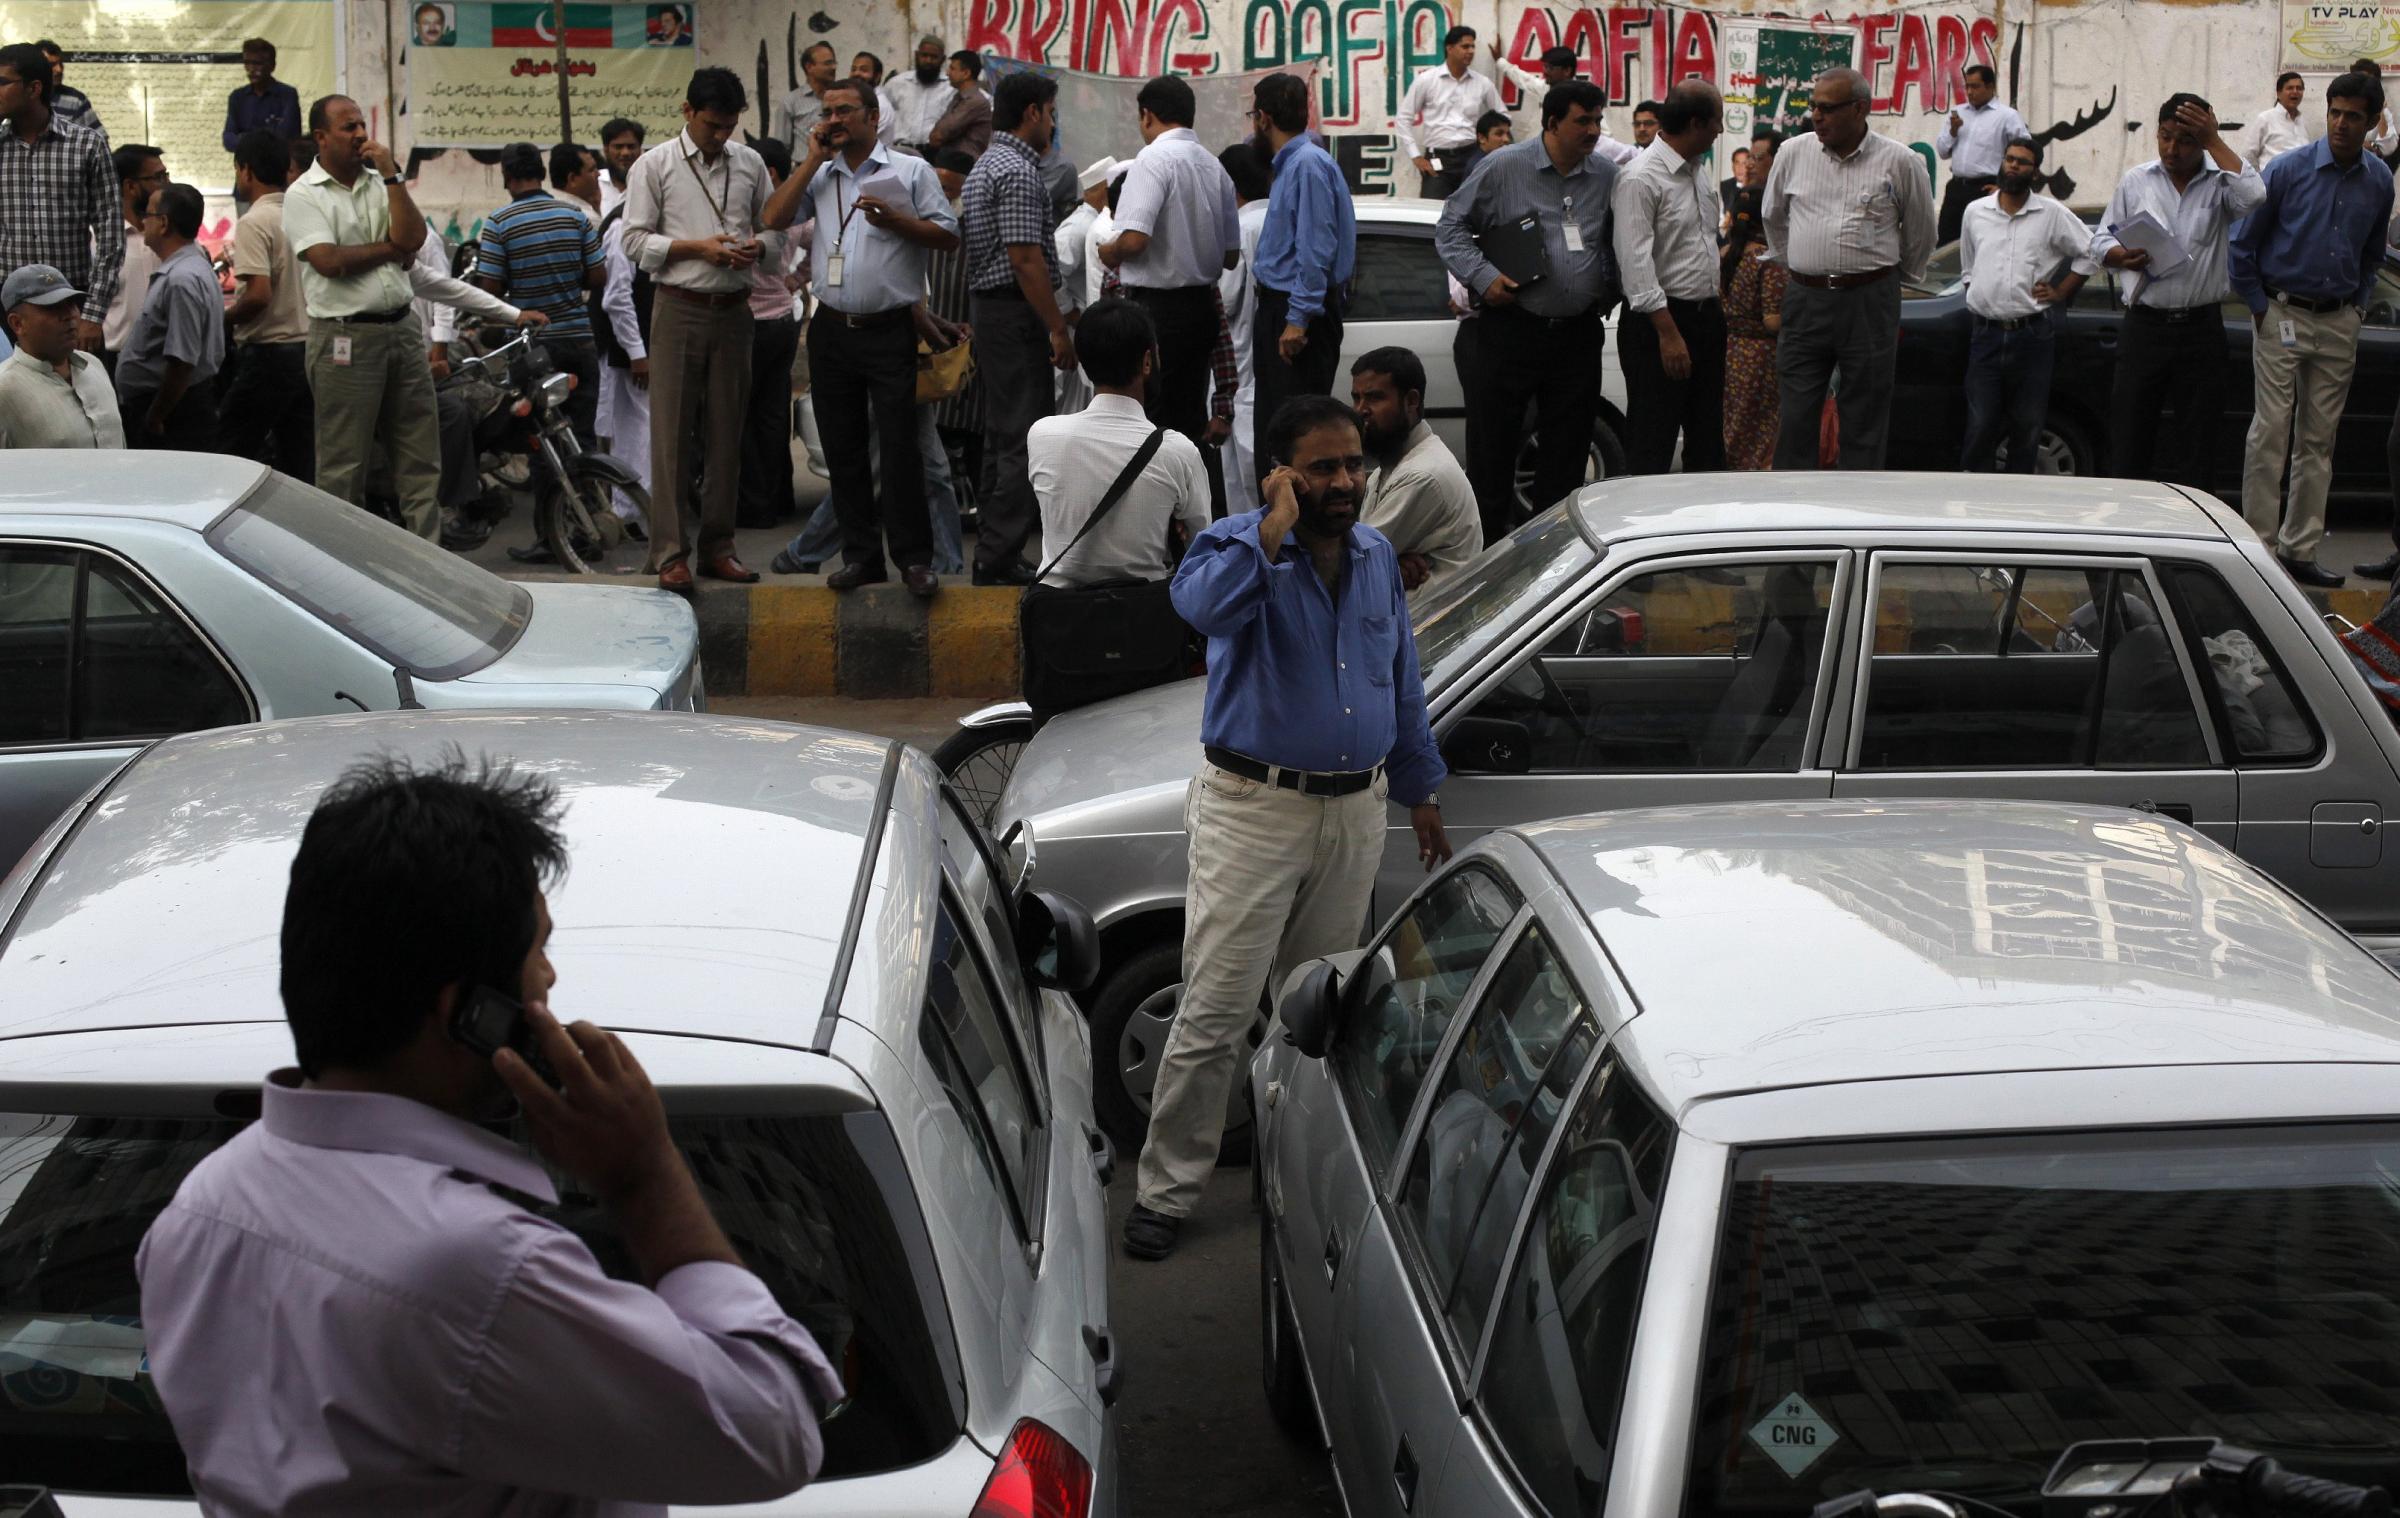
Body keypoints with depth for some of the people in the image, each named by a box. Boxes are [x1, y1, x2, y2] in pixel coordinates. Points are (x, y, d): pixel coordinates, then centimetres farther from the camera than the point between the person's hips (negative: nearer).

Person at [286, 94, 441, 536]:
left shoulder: (382, 183, 12)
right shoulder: (303, 195, -4)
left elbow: (413, 238, -3)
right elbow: (330, 261, -16)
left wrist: (391, 175, -4)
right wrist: (391, 248, -4)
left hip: (402, 329, 6)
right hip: (345, 339, -6)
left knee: (420, 457, 7)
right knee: (344, 465, 0)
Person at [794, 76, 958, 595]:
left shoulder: (911, 171, 3)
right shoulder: (819, 176, 14)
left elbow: (948, 236, -2)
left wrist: (894, 220, -15)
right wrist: (813, 161, 2)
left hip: (889, 332, -4)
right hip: (831, 332, 5)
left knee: (899, 446, -7)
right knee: (843, 449, 8)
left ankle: (914, 557, 0)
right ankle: (862, 556, 16)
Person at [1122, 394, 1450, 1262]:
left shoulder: (1378, 557, 10)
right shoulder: (1238, 546, -9)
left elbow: (1403, 684, 19)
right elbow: (1204, 605, -35)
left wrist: (1421, 793, 19)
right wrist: (1275, 529, -28)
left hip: (1355, 814, 5)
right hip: (1255, 808, -5)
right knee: (1216, 1012, -6)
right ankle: (1167, 1190, 4)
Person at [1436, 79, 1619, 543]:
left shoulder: (1607, 177, 9)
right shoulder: (1504, 167, -3)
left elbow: (1618, 246, 21)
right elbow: (1451, 227, 1)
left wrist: (1608, 291, 5)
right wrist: (1483, 277, -11)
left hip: (1578, 335, 4)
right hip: (1511, 328, -4)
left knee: (1566, 453, 8)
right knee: (1492, 445, 0)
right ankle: (1486, 546, 8)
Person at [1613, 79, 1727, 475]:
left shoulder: (1700, 170, 12)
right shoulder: (1641, 178, -16)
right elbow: (1636, 263, -21)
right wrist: (1668, 334, -23)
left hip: (1706, 315, 9)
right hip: (1659, 321, -9)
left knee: (1708, 442, 14)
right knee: (1651, 446, -5)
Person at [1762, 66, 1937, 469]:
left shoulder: (1899, 161, -2)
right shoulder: (1794, 153, 4)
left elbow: (1920, 231, 12)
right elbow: (1772, 216, 21)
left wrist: (1900, 280, 19)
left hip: (1870, 303, -2)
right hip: (1805, 299, 2)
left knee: (1865, 421, 3)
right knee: (1795, 415, 1)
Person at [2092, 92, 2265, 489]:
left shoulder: (2220, 183, 2)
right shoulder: (2136, 181, 9)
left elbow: (2253, 196, -20)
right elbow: (2100, 240, 11)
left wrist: (2214, 142, -13)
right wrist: (2122, 257, -13)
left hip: (2202, 329, -1)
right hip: (2144, 326, 1)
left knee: (2195, 452, 5)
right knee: (2128, 441, 1)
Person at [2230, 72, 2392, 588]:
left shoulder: (2379, 182, 5)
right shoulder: (2288, 171, -8)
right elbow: (2242, 244, -2)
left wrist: (2359, 306, 10)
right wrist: (2260, 306, -3)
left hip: (2340, 324, 4)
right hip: (2284, 317, -4)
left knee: (2318, 439, 7)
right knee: (2270, 433, -6)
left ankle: (2301, 549, 14)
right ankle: (2260, 546, -2)